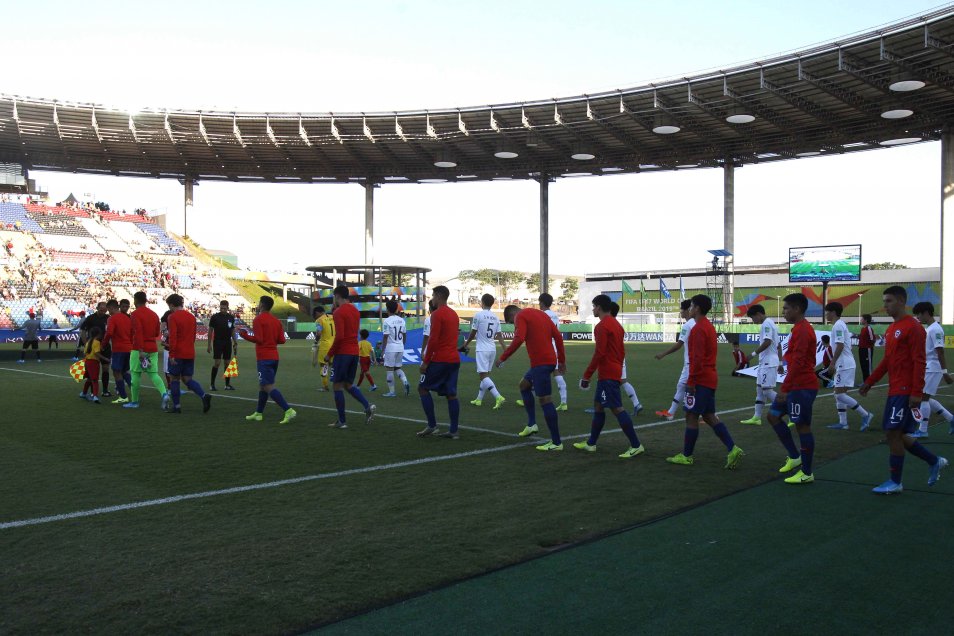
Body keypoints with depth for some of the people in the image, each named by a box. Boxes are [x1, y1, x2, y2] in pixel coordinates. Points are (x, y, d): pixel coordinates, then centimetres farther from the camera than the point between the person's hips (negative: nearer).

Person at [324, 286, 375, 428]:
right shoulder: (356, 311, 13)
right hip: (355, 352, 8)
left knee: (338, 386, 2)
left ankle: (341, 421, 3)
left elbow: (339, 336, -20)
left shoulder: (339, 312, -12)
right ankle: (367, 406, -5)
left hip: (342, 353, -8)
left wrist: (329, 354, -11)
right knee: (349, 385, 16)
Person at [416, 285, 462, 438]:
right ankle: (454, 430, 5)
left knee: (423, 388, 5)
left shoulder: (437, 314, -11)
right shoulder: (454, 314, 16)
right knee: (451, 394, 7)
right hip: (454, 359, 8)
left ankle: (432, 425, 1)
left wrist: (426, 361, -12)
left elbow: (433, 340, -17)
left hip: (440, 360, -8)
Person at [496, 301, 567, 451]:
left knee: (544, 400, -6)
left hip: (540, 363, -9)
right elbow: (558, 336, 15)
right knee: (524, 384, 25)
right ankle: (531, 424, 22)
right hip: (551, 360, 9)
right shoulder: (541, 314, 19)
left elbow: (519, 339, -21)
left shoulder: (521, 316, -4)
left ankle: (556, 442, -4)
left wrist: (503, 357, -15)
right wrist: (562, 360, 17)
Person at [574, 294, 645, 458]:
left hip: (607, 375, -10)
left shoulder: (601, 326, -14)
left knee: (617, 408, -10)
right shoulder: (616, 324, 15)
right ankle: (591, 443, 22)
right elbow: (622, 351, 19)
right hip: (615, 372, 10)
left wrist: (586, 376, -15)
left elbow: (599, 353, -19)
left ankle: (636, 445, -10)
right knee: (598, 406, 16)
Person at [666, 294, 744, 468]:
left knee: (691, 417, -1)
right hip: (710, 379, 10)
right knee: (709, 416, 12)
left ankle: (686, 456, 6)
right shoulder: (709, 326, 15)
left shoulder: (698, 328, -16)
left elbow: (697, 358, -21)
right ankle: (733, 449, 5)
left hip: (700, 380, -10)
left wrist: (691, 381, -18)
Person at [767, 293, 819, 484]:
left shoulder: (802, 330, -17)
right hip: (796, 386, 10)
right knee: (773, 415, 13)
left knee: (802, 426, -3)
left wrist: (784, 388, -22)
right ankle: (794, 457, 19)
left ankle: (807, 473, 6)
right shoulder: (800, 328, 15)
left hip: (801, 387, -10)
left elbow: (797, 362, -23)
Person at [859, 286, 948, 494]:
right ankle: (935, 461, 27)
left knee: (893, 433, -7)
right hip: (894, 391, 9)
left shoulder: (913, 327, -13)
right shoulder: (891, 329, 15)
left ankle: (895, 483, 3)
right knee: (896, 434, 12)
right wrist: (869, 382, 19)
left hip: (905, 391, -9)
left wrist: (916, 393, -21)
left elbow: (919, 362, -17)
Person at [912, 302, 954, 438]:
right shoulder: (927, 329, 13)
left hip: (932, 369, -10)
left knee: (923, 397, -6)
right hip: (926, 369, 10)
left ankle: (922, 430, 1)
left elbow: (940, 352, -20)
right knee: (925, 398, 13)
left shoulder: (935, 330, -16)